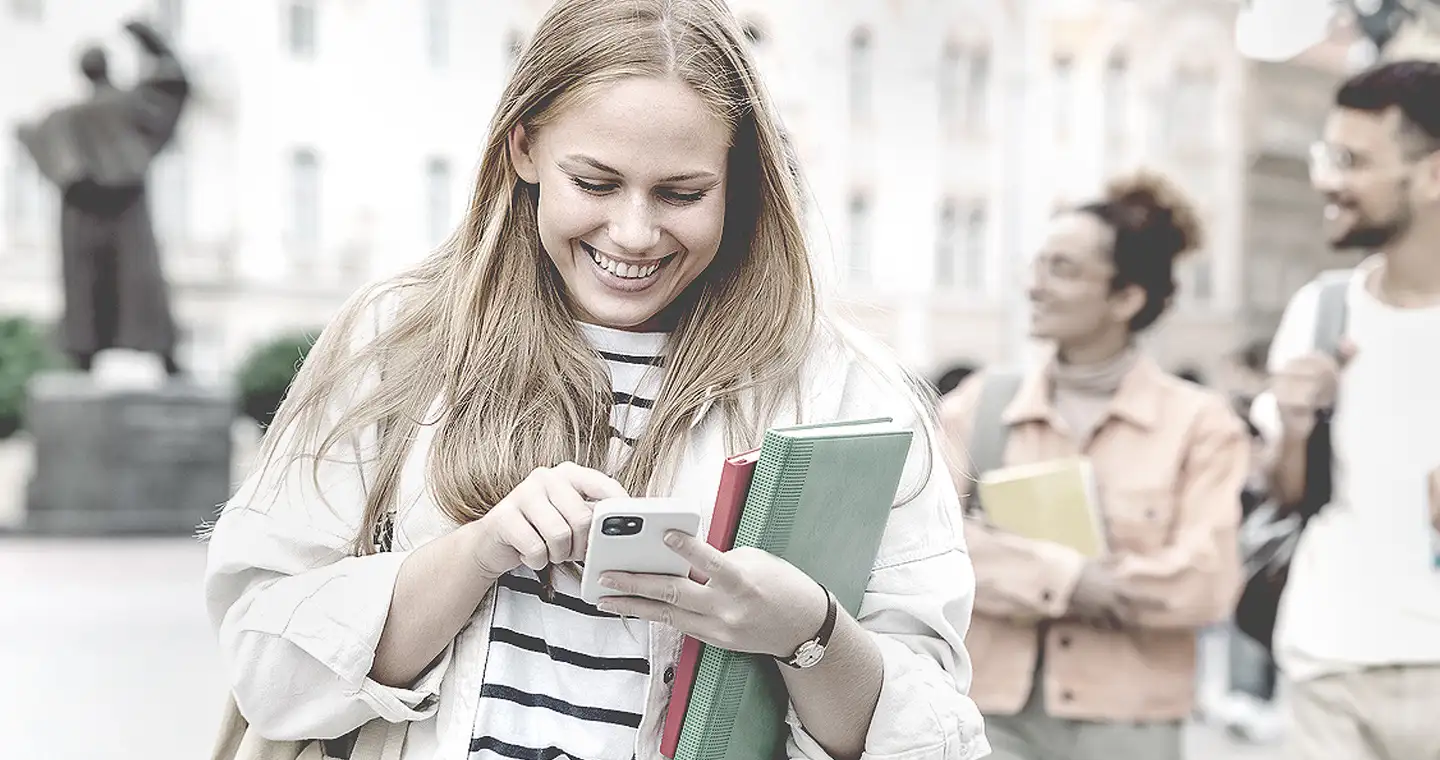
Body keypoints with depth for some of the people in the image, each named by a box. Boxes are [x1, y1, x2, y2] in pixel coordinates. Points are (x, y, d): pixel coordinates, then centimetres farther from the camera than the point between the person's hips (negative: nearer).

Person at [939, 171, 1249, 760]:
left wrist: (1015, 575, -12)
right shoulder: (977, 407, 6)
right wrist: (1068, 578, -18)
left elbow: (1206, 584, -11)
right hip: (993, 712, 1)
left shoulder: (1198, 424, 0)